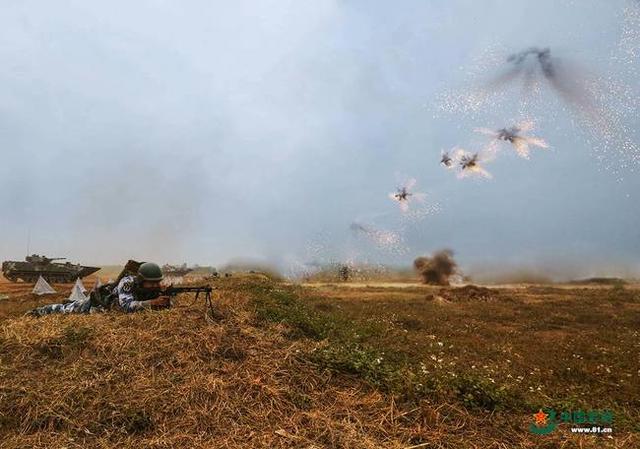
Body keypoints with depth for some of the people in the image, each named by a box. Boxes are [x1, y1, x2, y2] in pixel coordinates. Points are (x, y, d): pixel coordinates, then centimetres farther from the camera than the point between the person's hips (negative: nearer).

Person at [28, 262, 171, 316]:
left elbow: (167, 304, -21)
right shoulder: (127, 282, -42)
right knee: (65, 309, 21)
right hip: (97, 302, -5)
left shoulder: (153, 290, -25)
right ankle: (38, 311, 48)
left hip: (110, 308, 5)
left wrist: (166, 301, -45)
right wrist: (152, 302, -63)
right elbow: (126, 306, -55)